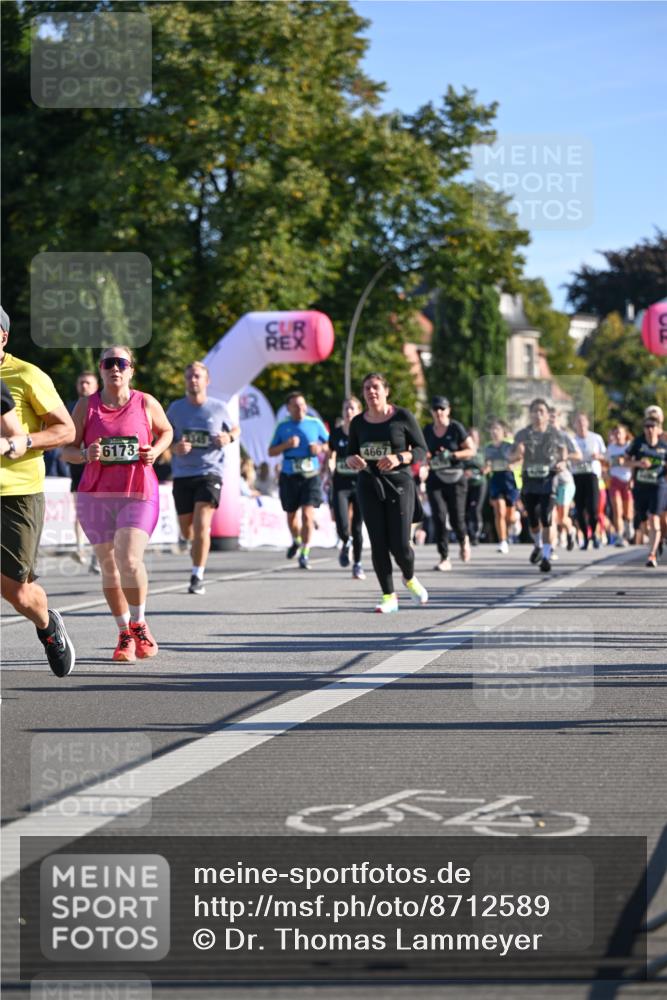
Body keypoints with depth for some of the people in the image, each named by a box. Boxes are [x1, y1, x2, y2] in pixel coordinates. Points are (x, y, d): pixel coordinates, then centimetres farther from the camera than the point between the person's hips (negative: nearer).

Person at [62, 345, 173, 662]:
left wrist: (155, 451, -2)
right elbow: (67, 449, 4)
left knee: (130, 561, -18)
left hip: (139, 495, -2)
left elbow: (166, 431, 19)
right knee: (109, 567, 5)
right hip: (96, 496, 2)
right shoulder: (86, 406, 2)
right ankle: (124, 635, 20)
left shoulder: (146, 404, 1)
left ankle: (139, 626, 4)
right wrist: (86, 454, -17)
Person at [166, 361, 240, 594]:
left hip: (210, 472, -3)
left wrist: (229, 437, -6)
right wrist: (175, 448, -11)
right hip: (182, 474, 3)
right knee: (187, 533, 8)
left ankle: (197, 577, -14)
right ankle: (203, 538, 45)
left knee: (201, 525, -18)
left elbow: (236, 429, 18)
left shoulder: (219, 408, 2)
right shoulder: (176, 408, 5)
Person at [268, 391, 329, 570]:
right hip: (289, 476, 2)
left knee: (308, 514, -15)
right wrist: (286, 445, -11)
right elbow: (271, 452, 6)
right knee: (291, 515, 12)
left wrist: (321, 448, -8)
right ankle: (296, 541, 42)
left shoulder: (315, 424, 4)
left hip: (311, 476, -2)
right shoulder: (283, 427, 6)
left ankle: (305, 553, -10)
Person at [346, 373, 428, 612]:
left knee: (399, 545, -7)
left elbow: (421, 451, -1)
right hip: (369, 485, 3)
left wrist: (399, 458, -19)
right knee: (378, 544, -3)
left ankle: (409, 578, 26)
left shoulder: (402, 417, -2)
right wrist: (352, 460, -10)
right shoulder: (358, 422, 7)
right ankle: (389, 597, 7)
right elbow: (350, 455, 14)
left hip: (399, 484, -3)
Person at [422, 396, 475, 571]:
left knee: (456, 518, -5)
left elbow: (471, 450, -3)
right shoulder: (427, 431, 8)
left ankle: (463, 540, 31)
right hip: (435, 479, 3)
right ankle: (444, 559, -6)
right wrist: (428, 459, -2)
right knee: (439, 516, -11)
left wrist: (451, 455, -16)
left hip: (455, 478, -3)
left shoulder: (456, 428, -3)